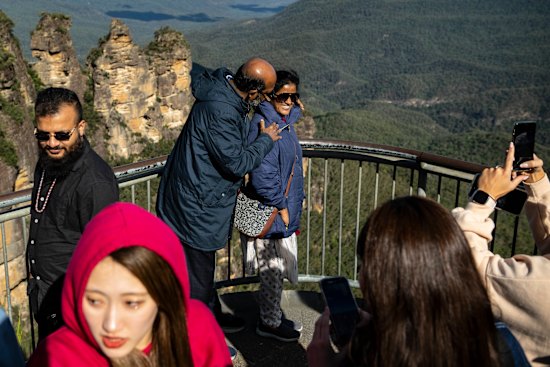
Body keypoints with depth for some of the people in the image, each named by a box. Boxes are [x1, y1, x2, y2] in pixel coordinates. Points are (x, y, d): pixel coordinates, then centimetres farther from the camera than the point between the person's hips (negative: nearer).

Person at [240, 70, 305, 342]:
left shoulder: (286, 122, 9)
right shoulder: (264, 125, -21)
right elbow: (262, 177, -26)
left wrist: (293, 207, 17)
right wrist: (282, 208, -16)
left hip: (285, 212, 10)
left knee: (282, 267, 20)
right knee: (272, 270, 5)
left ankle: (272, 316, 37)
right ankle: (270, 323, 24)